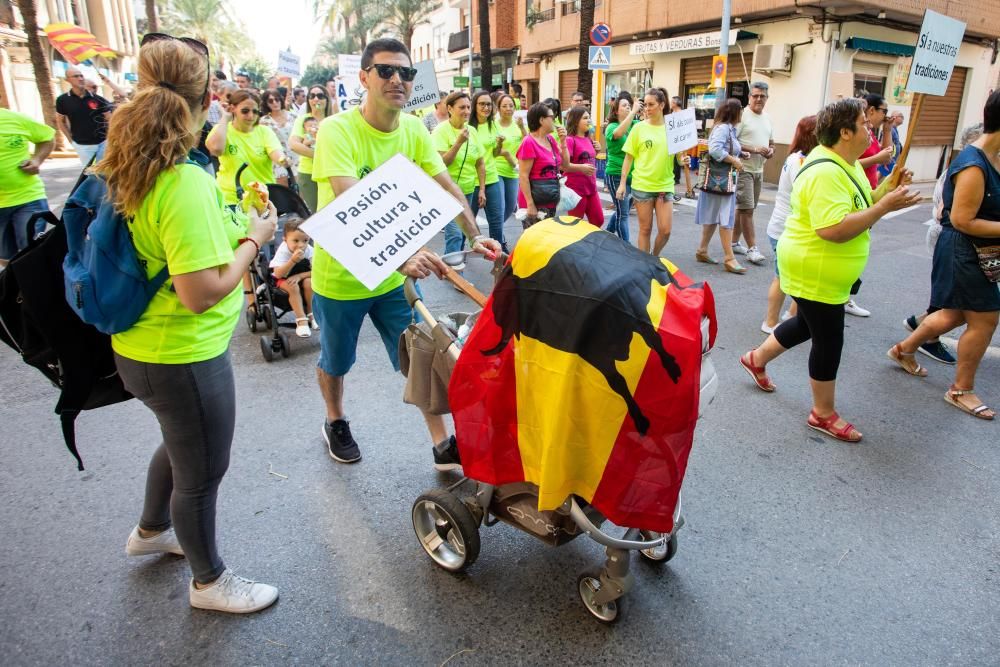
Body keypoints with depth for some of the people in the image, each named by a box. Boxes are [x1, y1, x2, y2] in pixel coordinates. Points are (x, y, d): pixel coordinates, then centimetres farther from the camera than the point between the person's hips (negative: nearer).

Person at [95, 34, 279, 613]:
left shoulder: (129, 169, 0)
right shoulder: (186, 183, -28)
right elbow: (201, 294, -29)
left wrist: (231, 229, 8)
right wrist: (253, 240, -17)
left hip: (142, 347, 9)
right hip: (183, 357, -9)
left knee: (183, 441, 32)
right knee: (202, 473, 12)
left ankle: (152, 531, 57)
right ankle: (210, 582, 36)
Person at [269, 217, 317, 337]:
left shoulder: (309, 250, -19)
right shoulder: (283, 251, -28)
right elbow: (278, 274, -37)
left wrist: (299, 276, -30)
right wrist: (293, 260, -48)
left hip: (302, 276, 3)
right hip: (283, 279, -2)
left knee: (309, 282, -28)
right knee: (293, 287, -32)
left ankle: (311, 314, -10)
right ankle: (301, 320, -25)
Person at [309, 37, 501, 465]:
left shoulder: (415, 130, -4)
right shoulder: (337, 130, -22)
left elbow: (448, 188, -5)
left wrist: (475, 237, -21)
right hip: (340, 275, -3)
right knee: (336, 362, 17)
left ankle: (443, 446, 18)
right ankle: (335, 423, 45)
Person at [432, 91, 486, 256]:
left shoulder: (472, 131, 7)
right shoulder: (441, 131, -11)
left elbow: (480, 163, 12)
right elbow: (441, 162, -18)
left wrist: (482, 190, 7)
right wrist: (459, 142, -24)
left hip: (468, 191, 6)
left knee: (462, 234, 13)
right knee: (455, 234, -14)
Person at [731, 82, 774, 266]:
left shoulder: (767, 119, 14)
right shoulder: (742, 115, -9)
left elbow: (771, 142, 22)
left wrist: (771, 151, -1)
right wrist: (754, 149, -20)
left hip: (759, 170, 7)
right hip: (743, 169, -7)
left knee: (743, 208, 13)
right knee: (747, 209, -8)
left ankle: (734, 242, 22)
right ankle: (752, 249, -4)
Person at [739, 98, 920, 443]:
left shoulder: (847, 163, 8)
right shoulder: (826, 173, -25)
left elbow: (857, 207, 13)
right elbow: (834, 229, -34)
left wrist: (887, 189, -2)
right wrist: (886, 206, -29)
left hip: (824, 271, 10)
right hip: (815, 272, -10)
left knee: (807, 325, 24)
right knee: (829, 340, 2)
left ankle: (757, 359, 42)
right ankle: (823, 414, 18)